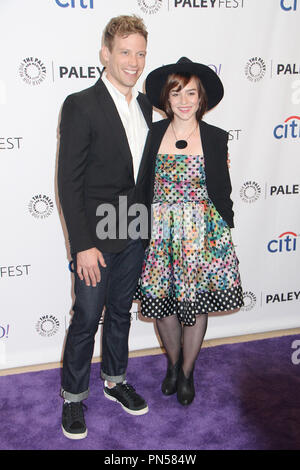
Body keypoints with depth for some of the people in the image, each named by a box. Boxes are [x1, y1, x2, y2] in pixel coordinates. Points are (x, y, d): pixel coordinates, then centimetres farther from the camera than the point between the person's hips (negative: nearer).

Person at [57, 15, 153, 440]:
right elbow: (69, 182, -15)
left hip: (135, 234, 6)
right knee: (87, 319, 5)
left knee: (120, 312, 19)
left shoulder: (145, 105, 8)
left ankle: (115, 381, 38)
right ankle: (73, 397, 25)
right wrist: (83, 245, -18)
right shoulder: (81, 106, -13)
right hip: (96, 237, -6)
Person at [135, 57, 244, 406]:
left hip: (202, 232, -1)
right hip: (159, 230, 1)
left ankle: (187, 372, 30)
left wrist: (224, 233, 3)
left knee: (196, 303, 6)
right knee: (162, 302, 9)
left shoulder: (216, 138, 0)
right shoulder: (152, 133, 2)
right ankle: (173, 364, 36)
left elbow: (222, 191, 4)